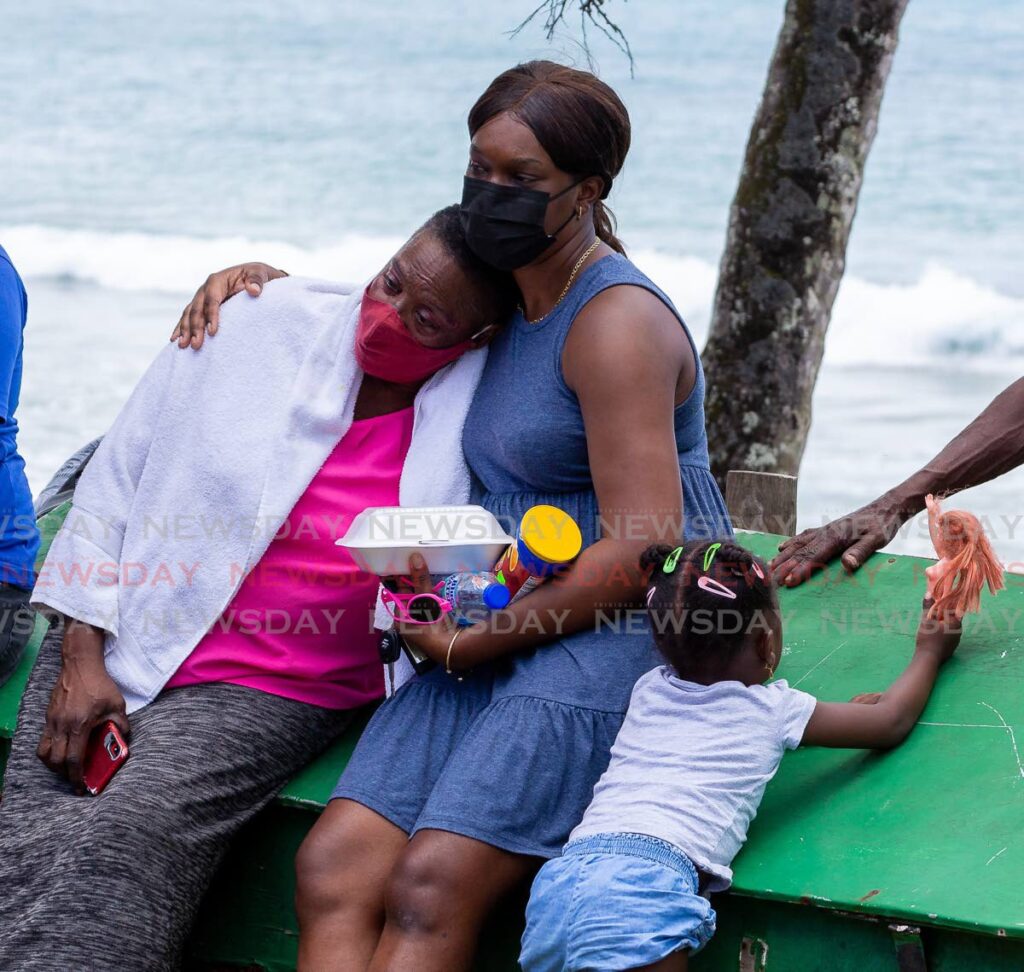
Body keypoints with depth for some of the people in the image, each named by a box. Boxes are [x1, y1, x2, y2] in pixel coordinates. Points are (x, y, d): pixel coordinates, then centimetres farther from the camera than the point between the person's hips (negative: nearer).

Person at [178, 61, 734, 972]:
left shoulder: (616, 323, -11)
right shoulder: (503, 303, 17)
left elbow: (641, 551, -18)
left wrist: (470, 644, -10)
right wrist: (253, 279, 19)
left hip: (623, 633, -8)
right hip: (500, 638, 8)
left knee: (430, 888, -27)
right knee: (334, 867, -16)